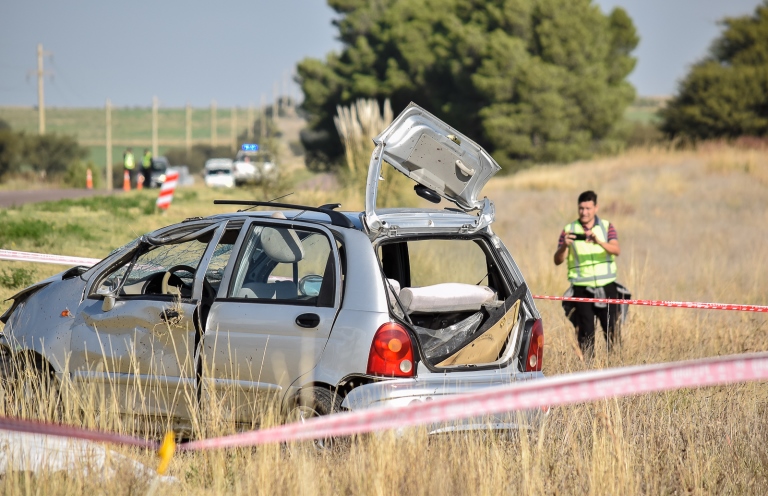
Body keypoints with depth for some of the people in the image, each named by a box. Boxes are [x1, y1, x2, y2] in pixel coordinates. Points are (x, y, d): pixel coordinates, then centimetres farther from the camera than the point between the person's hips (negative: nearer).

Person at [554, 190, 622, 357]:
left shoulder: (607, 227, 8)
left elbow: (616, 250, -10)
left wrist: (599, 242, -28)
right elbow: (558, 261, -1)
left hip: (606, 287, 1)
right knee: (586, 332, -4)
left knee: (611, 329, -1)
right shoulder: (569, 230, 5)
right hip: (582, 288, -1)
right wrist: (564, 246, -22)